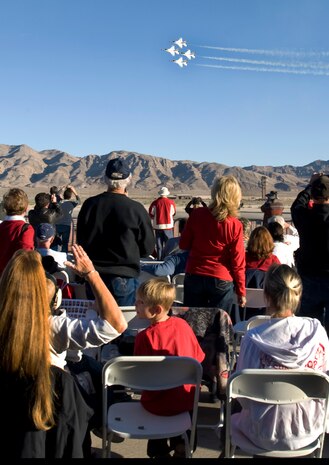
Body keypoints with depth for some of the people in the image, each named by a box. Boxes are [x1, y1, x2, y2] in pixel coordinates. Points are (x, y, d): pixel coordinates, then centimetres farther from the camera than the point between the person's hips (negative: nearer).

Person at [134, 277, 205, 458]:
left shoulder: (145, 336, -23)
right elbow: (198, 358, 2)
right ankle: (181, 446, 40)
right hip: (187, 399, 3)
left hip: (159, 404, -3)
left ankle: (160, 451, 38)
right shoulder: (182, 324, -10)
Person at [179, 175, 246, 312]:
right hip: (222, 281, -2)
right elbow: (238, 262, -8)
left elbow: (184, 244, 2)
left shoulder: (197, 215, -8)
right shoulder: (235, 225, -13)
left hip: (194, 276, 2)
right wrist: (241, 291, 1)